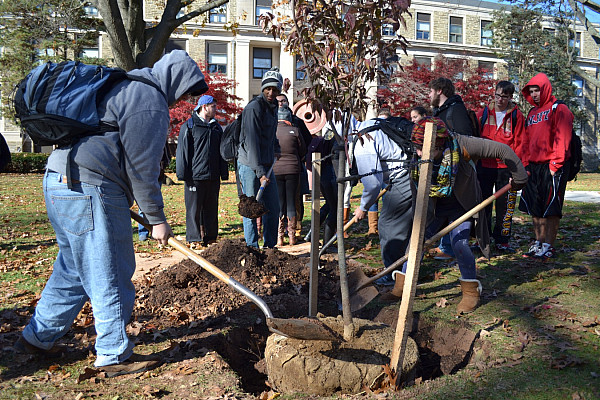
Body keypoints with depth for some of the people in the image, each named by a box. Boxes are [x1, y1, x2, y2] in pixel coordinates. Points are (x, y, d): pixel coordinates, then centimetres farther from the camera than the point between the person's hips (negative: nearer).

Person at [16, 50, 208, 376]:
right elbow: (141, 166, -14)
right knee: (109, 275, -1)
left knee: (74, 269, 20)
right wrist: (156, 218, -7)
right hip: (89, 189, -10)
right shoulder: (150, 101, -10)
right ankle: (115, 356, 11)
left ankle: (38, 337, 32)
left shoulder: (124, 87, 23)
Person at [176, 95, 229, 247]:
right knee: (194, 209, -1)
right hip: (195, 176, -5)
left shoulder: (216, 127, 17)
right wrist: (183, 174, -9)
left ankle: (210, 238, 17)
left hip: (213, 176, 6)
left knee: (212, 208, 9)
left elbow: (221, 152, 20)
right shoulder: (189, 126, 0)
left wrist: (224, 172, 14)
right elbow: (182, 151, -3)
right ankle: (194, 239, 7)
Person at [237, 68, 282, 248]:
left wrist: (276, 147, 15)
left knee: (273, 208, 10)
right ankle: (252, 248, 8)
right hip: (250, 165, -8)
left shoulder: (273, 106, 12)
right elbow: (252, 142, -22)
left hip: (266, 164, 8)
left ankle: (270, 246, 21)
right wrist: (260, 172, -26)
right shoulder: (254, 107, -15)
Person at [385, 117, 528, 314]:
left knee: (459, 243, -18)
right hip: (435, 206, 4)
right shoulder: (418, 158, -19)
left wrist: (519, 178, -10)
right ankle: (402, 285, 14)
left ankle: (471, 291, 4)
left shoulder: (461, 145, -30)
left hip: (462, 205, -3)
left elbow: (503, 150, -21)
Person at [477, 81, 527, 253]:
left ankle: (502, 241, 12)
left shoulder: (516, 115, 4)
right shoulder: (483, 113, 9)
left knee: (505, 205, 2)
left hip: (506, 167, -2)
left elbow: (520, 142, 2)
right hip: (485, 165, 2)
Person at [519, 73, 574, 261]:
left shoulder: (559, 110, -4)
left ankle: (549, 246, 4)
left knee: (550, 208, -3)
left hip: (552, 167, -7)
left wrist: (555, 164, -17)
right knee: (535, 208, 9)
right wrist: (526, 164, 13)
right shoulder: (532, 113, 18)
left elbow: (562, 140, -12)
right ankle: (538, 243, 18)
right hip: (534, 167, 7)